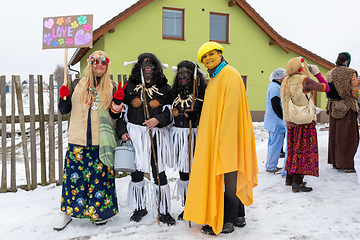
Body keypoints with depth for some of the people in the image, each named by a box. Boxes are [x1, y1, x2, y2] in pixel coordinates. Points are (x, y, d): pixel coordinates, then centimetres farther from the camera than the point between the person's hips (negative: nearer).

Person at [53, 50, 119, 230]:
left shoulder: (112, 87, 7)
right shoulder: (79, 85, 8)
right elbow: (64, 110, 10)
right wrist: (64, 98, -10)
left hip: (102, 141, 0)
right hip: (79, 140, 1)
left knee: (101, 175, 4)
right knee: (74, 174, 2)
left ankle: (99, 211, 23)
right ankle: (67, 212, 20)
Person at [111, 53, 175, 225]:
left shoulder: (164, 88, 7)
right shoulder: (130, 87, 9)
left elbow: (169, 113, 6)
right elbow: (121, 112, 11)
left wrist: (158, 120, -14)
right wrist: (122, 131, -1)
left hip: (156, 135, -1)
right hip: (134, 135, 1)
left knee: (159, 174, 0)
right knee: (136, 173, 6)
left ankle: (164, 211, 14)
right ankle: (140, 208, 26)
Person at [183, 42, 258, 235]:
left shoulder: (229, 75, -11)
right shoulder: (214, 78, 19)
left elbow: (230, 108, -20)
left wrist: (223, 136, -23)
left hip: (226, 134, -10)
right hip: (215, 135, 10)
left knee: (228, 175, -3)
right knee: (231, 177, 14)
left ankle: (226, 223, 6)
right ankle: (238, 216, 25)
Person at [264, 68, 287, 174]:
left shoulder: (273, 86, 16)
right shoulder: (275, 88, -17)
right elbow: (276, 106, -22)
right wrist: (283, 119, -16)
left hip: (273, 120, 11)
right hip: (276, 121, -11)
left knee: (273, 143, 16)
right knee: (277, 143, -5)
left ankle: (270, 165, 25)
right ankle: (271, 167, 3)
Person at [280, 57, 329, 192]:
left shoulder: (285, 82, 9)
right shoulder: (304, 80, -12)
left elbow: (282, 99, 18)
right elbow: (325, 88, -2)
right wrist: (317, 73, 8)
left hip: (291, 121, 7)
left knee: (293, 149, 16)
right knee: (303, 150, -2)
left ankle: (289, 178, 22)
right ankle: (297, 182, -1)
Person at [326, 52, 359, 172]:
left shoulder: (330, 73, 5)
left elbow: (327, 91, 8)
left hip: (333, 107, 5)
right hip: (347, 107, -5)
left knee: (334, 134, 12)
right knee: (348, 136, 1)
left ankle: (335, 162, 19)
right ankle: (346, 164, 4)